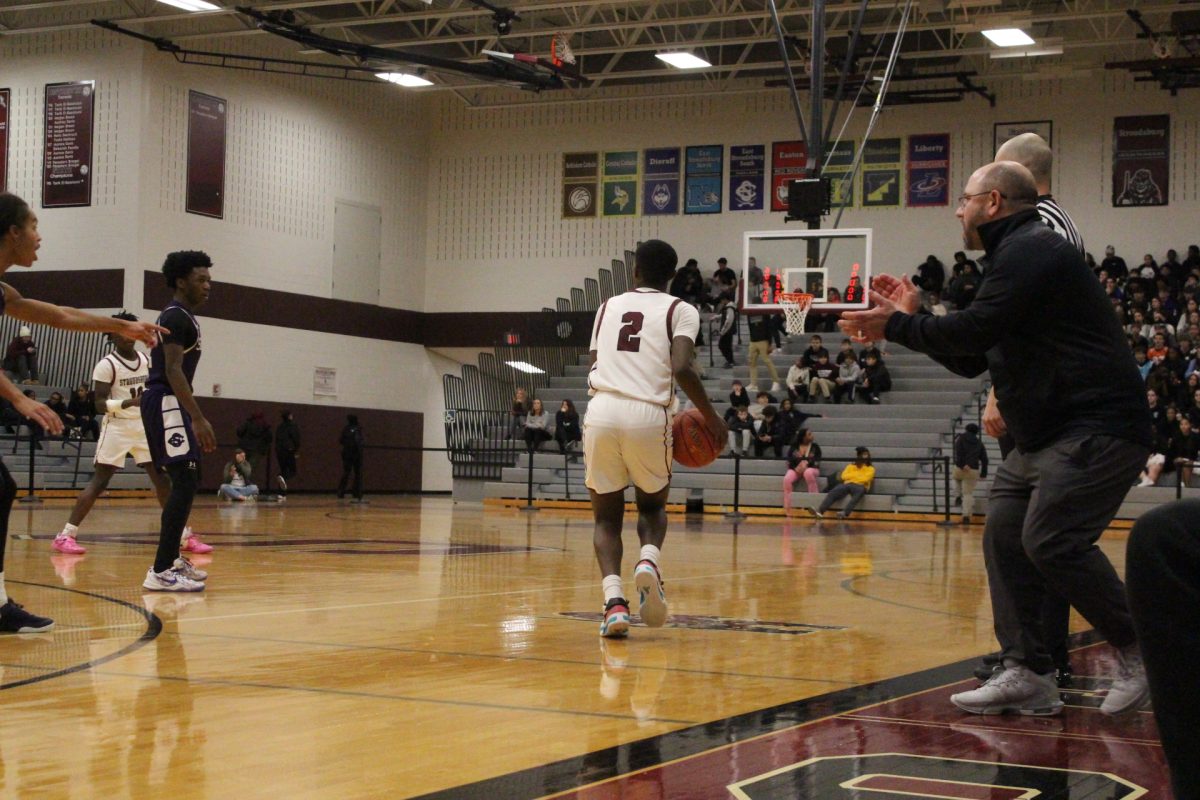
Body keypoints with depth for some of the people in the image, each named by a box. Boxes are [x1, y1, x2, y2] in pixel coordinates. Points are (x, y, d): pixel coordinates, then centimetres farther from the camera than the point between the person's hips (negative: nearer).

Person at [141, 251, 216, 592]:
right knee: (185, 482, -16)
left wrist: (194, 418, 23)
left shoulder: (184, 317, 19)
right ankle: (160, 571, -19)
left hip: (173, 404, 11)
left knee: (187, 481, 17)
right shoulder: (175, 316, -13)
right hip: (166, 403, -11)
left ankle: (171, 559, 25)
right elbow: (172, 370, -22)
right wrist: (198, 418, -28)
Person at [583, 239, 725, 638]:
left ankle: (614, 600, -9)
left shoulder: (609, 306, 20)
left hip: (601, 411, 2)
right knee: (652, 505, 23)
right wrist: (711, 416, 5)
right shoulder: (680, 310, 9)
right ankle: (649, 560, -8)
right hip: (648, 416, -2)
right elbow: (681, 369, -7)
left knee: (607, 517, 14)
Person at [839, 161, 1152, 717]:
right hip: (1046, 436, 11)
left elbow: (974, 332, -20)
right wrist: (910, 319, 17)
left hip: (1096, 429, -11)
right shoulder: (1017, 253, 23)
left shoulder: (1030, 249, -11)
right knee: (1004, 537, 5)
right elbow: (972, 359, 24)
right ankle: (1028, 676, 6)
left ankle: (1139, 652, -2)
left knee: (1051, 540, -18)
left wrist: (897, 326, -7)